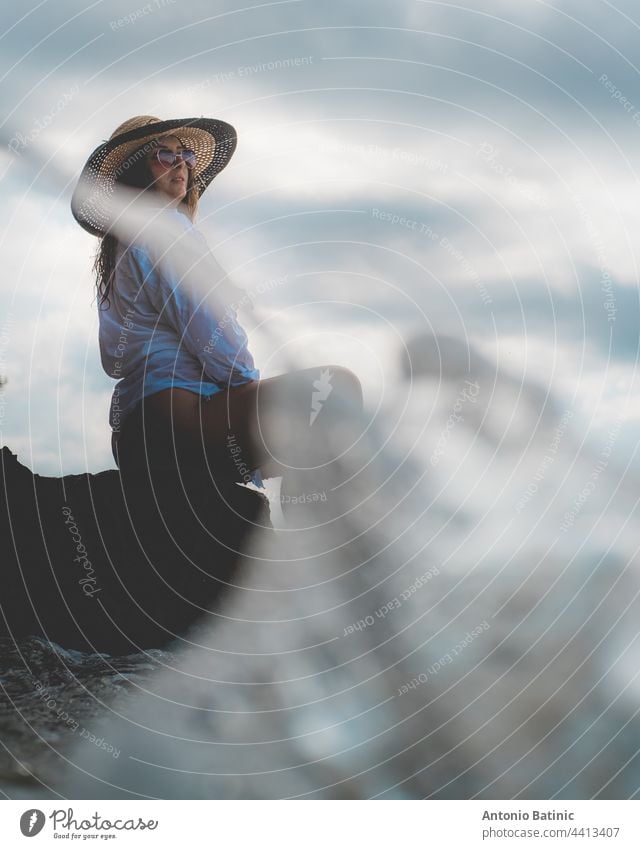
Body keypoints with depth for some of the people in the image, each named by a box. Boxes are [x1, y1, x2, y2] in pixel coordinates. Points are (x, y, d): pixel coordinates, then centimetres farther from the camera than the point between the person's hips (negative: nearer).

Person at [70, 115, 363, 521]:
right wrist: (257, 389, 4)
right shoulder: (165, 227, -3)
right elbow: (206, 326, -12)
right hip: (170, 415, -11)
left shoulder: (123, 246, 27)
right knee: (336, 387, -21)